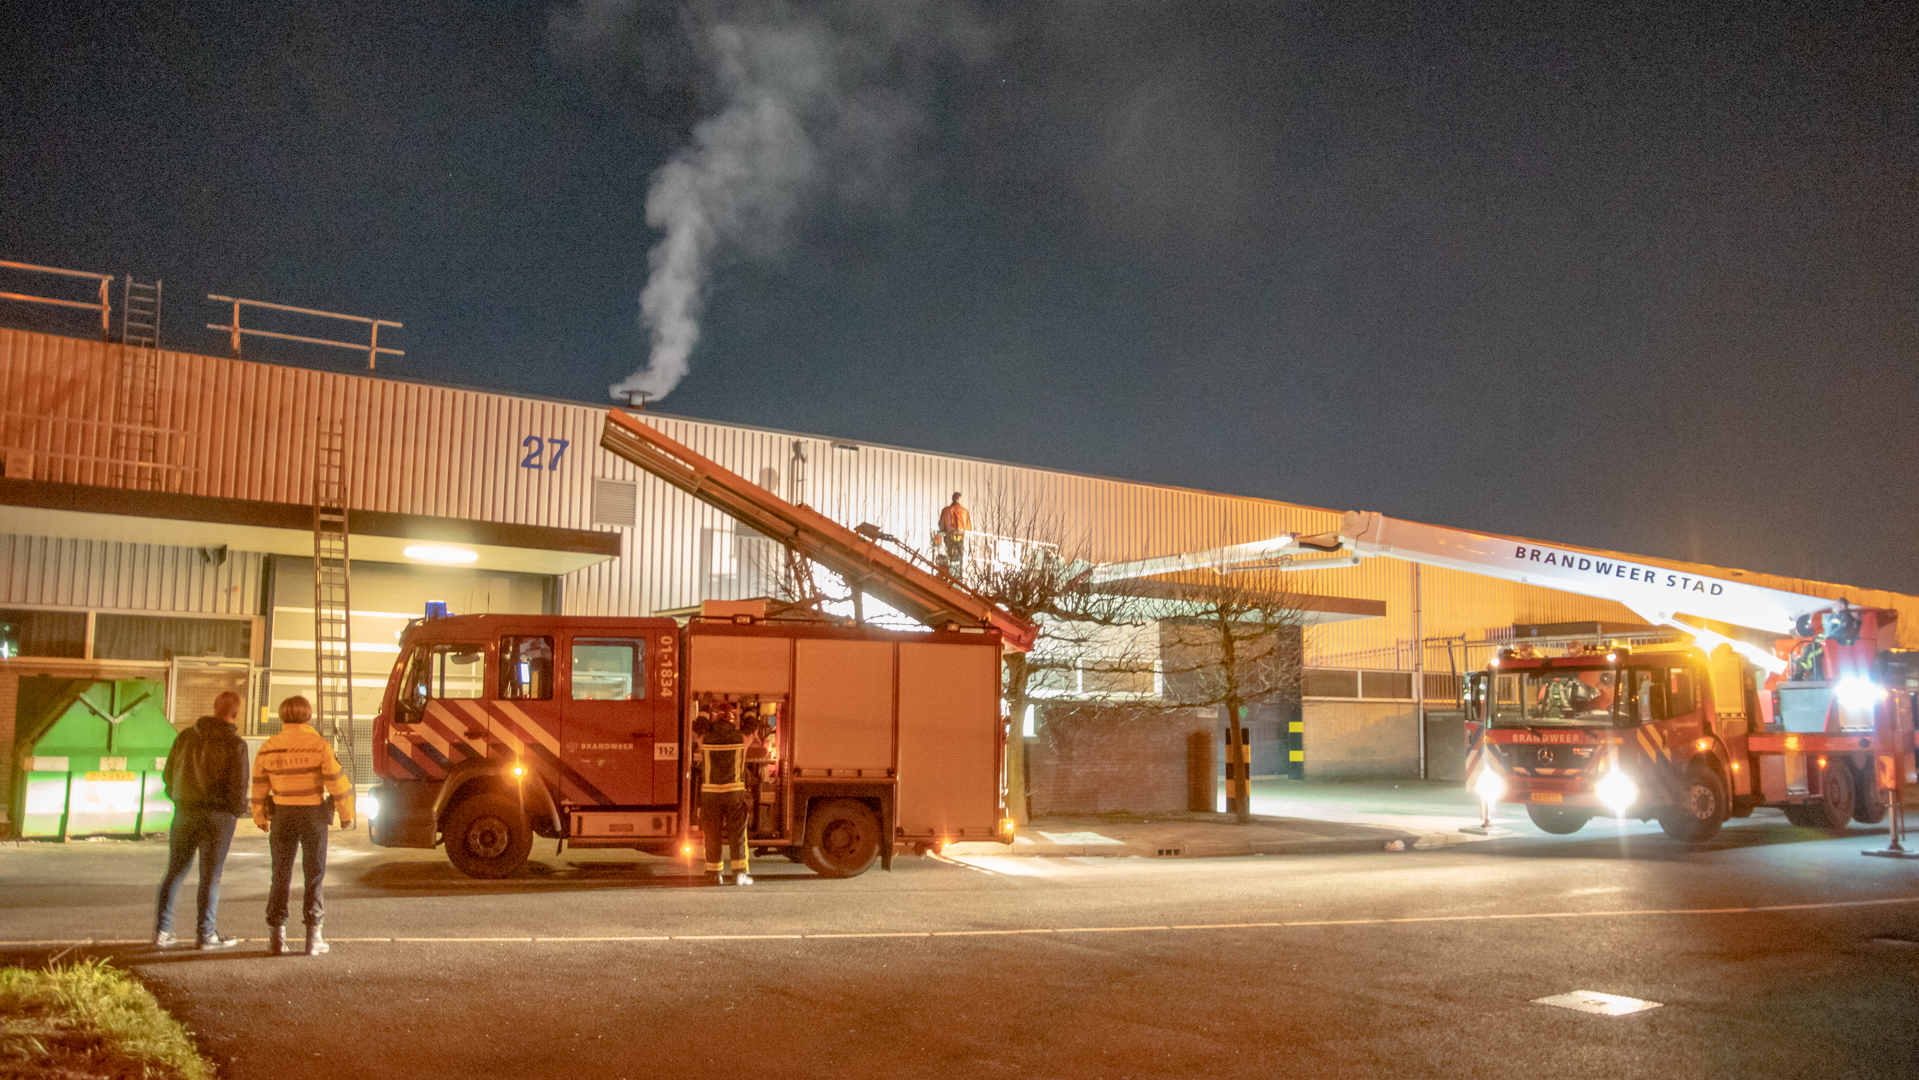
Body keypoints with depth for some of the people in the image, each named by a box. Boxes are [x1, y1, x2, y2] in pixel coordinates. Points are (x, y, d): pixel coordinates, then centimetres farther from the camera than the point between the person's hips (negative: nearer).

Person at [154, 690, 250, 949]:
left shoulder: (186, 736, 4)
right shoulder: (236, 744, -10)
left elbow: (167, 774, 9)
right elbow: (238, 785, -13)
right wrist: (237, 810, 4)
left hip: (184, 812, 4)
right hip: (218, 815, -4)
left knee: (174, 872, 14)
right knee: (210, 876, 4)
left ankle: (162, 930, 14)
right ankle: (207, 934, 9)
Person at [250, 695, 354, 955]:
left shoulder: (268, 748, 0)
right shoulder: (318, 745, -10)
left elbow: (259, 786, 7)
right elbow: (337, 782, -11)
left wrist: (260, 818, 19)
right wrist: (346, 814, 0)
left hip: (282, 815, 2)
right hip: (313, 814, -2)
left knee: (280, 876, 11)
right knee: (314, 876, 6)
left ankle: (276, 936, 8)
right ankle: (313, 936, 6)